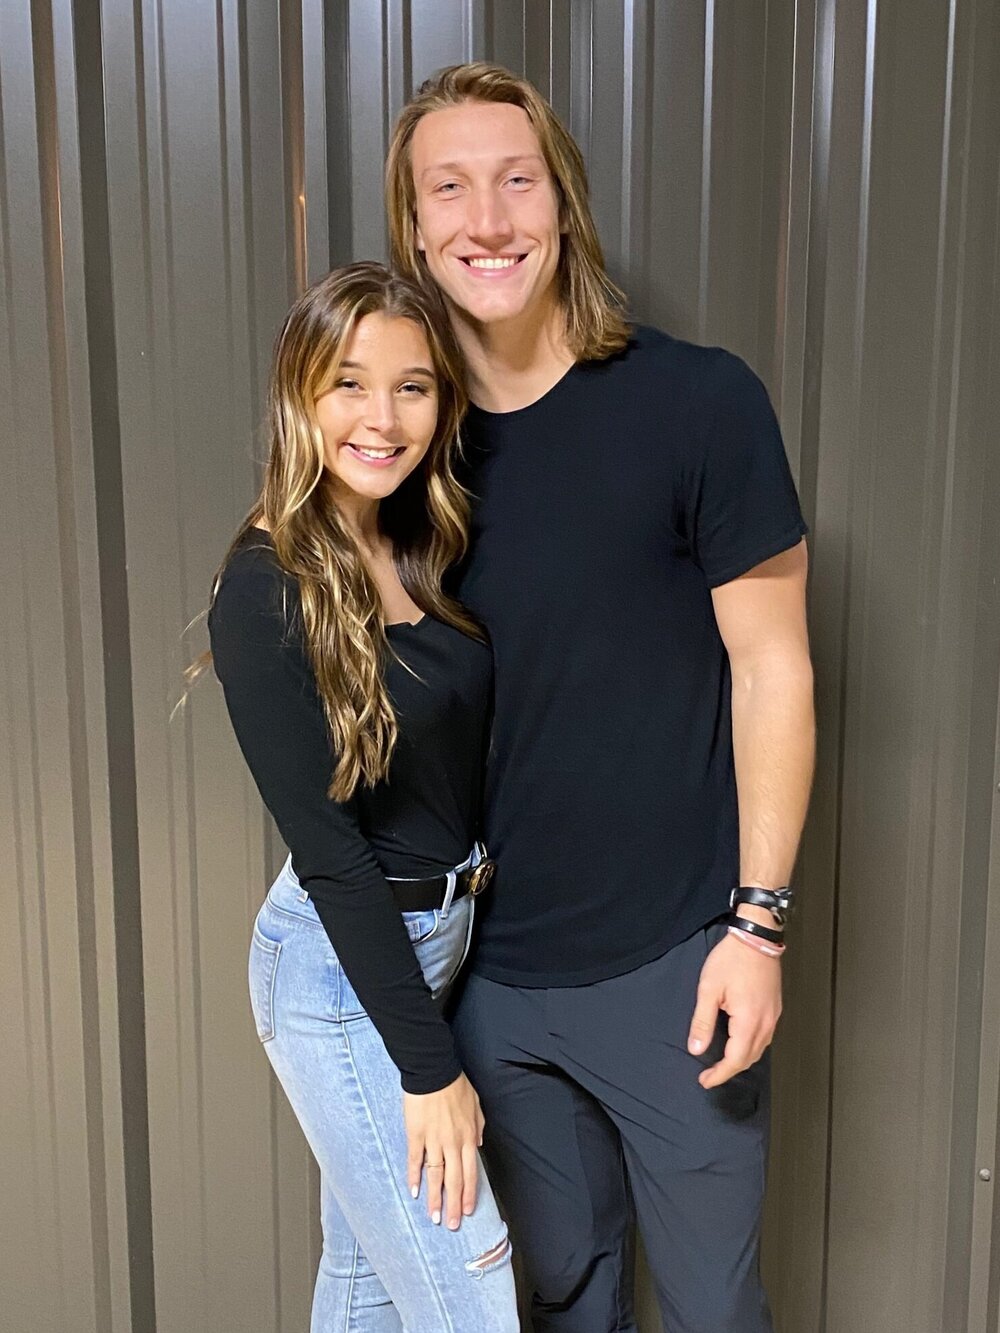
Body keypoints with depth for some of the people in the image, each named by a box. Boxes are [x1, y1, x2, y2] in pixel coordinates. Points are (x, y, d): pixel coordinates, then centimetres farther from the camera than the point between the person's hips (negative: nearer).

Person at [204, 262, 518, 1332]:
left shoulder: (427, 554, 3)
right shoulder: (266, 591, -19)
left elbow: (464, 761, 7)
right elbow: (328, 851, -19)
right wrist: (428, 1066, -16)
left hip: (439, 947, 7)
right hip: (339, 973, -7)